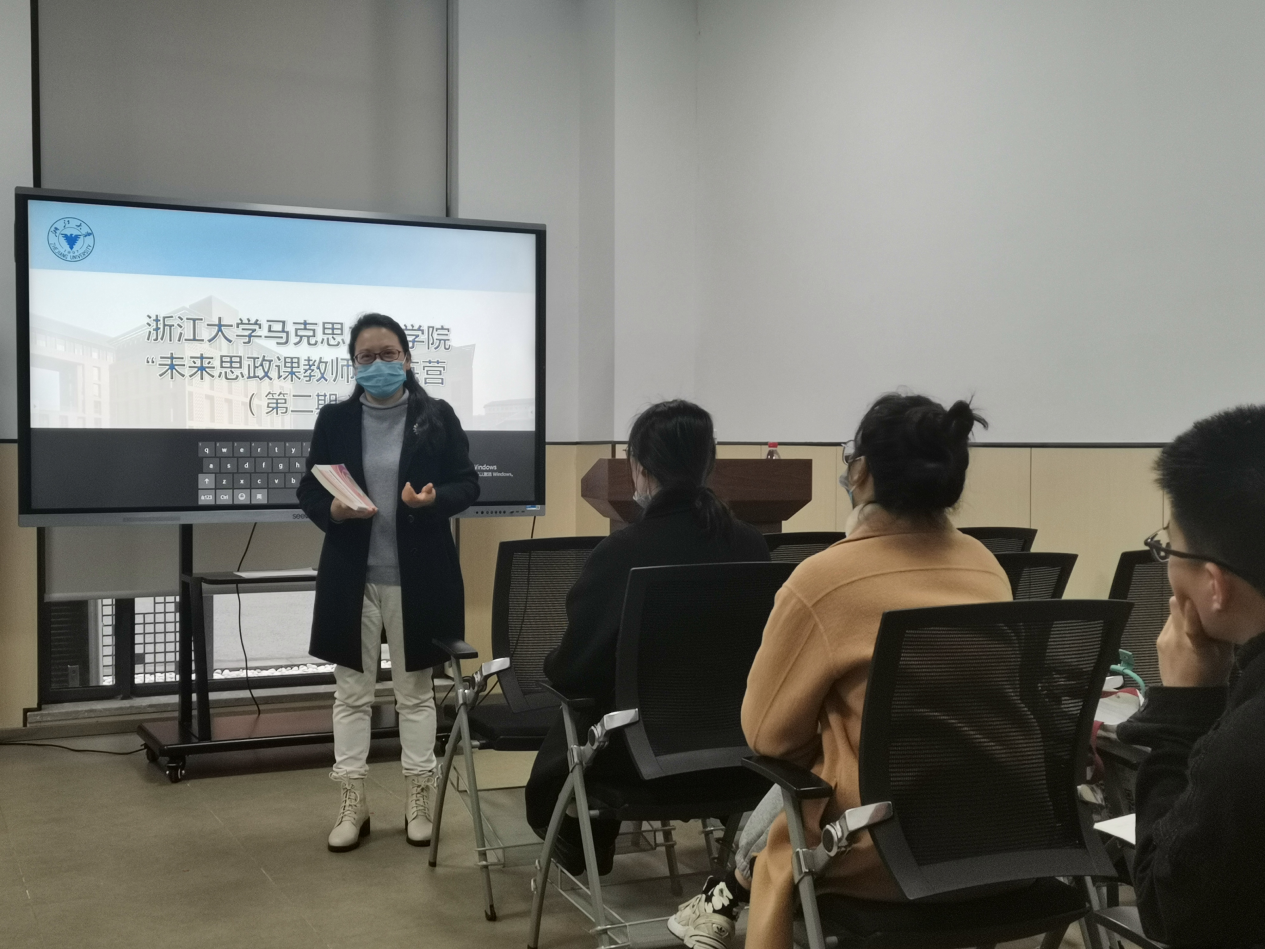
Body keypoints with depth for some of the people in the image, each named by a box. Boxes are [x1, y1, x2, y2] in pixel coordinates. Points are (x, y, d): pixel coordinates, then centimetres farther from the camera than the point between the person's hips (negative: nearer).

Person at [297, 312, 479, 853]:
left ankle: (419, 802, 20)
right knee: (352, 691, 7)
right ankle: (351, 805, 18)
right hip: (353, 577, 1)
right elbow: (308, 489, 6)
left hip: (418, 577, -1)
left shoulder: (438, 416, 0)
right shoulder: (334, 419, 3)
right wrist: (332, 511, -16)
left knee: (415, 691, 9)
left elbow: (467, 485, 1)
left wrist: (433, 498, -20)